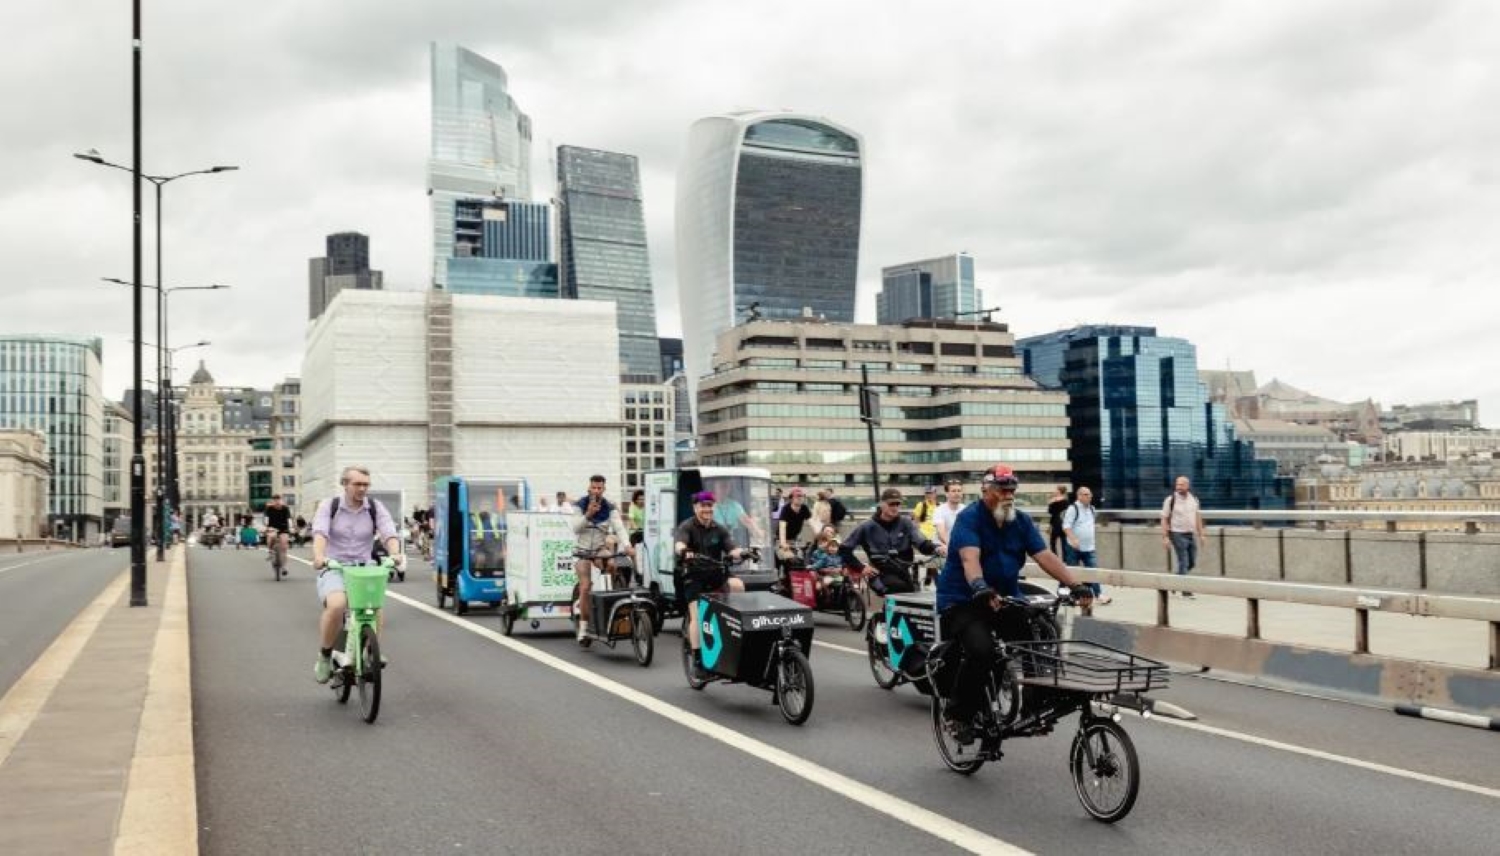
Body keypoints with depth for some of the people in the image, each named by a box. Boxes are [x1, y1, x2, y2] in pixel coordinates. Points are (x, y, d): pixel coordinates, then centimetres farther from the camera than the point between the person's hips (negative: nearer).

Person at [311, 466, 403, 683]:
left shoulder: (375, 507, 3)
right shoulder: (329, 506, -1)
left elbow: (389, 533, -11)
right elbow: (320, 533, -18)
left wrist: (395, 553, -34)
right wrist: (319, 556, -39)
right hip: (334, 569, -2)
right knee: (336, 605, -32)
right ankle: (325, 656, -9)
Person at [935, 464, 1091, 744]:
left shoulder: (1021, 521, 5)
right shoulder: (968, 518, -13)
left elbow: (1045, 556, -3)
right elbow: (970, 558, -29)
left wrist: (1075, 586, -16)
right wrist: (980, 588, -48)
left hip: (1005, 598, 6)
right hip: (962, 601, -6)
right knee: (982, 651, -28)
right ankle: (957, 715, -8)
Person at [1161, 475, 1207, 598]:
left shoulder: (1194, 499, 7)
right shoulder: (1170, 500, -8)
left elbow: (1198, 518, 15)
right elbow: (1164, 519, -7)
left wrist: (1201, 535, 11)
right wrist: (1165, 537, -12)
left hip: (1191, 534, 5)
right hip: (1178, 534, -5)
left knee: (1192, 563, 10)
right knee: (1183, 563, -6)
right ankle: (1185, 590, 1)